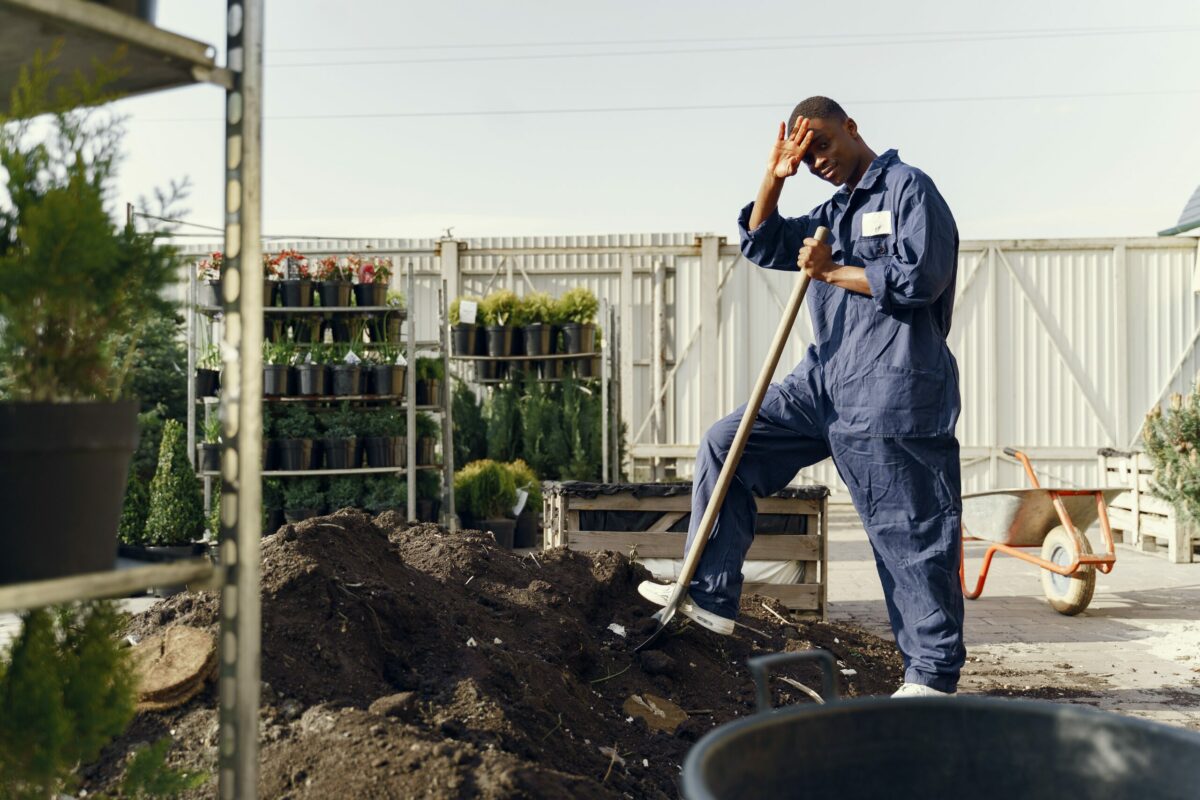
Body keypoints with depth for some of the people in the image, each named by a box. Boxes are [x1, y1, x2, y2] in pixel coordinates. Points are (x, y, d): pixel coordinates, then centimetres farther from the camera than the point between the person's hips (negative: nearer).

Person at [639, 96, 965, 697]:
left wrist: (831, 272, -6)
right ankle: (709, 594, 8)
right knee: (725, 444, 3)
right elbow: (762, 245, 19)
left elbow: (918, 277, -15)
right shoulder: (832, 214, 23)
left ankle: (933, 673, 10)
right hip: (826, 381, 8)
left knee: (910, 534, -3)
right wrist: (775, 176, 8)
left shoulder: (909, 187, -2)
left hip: (892, 393, -8)